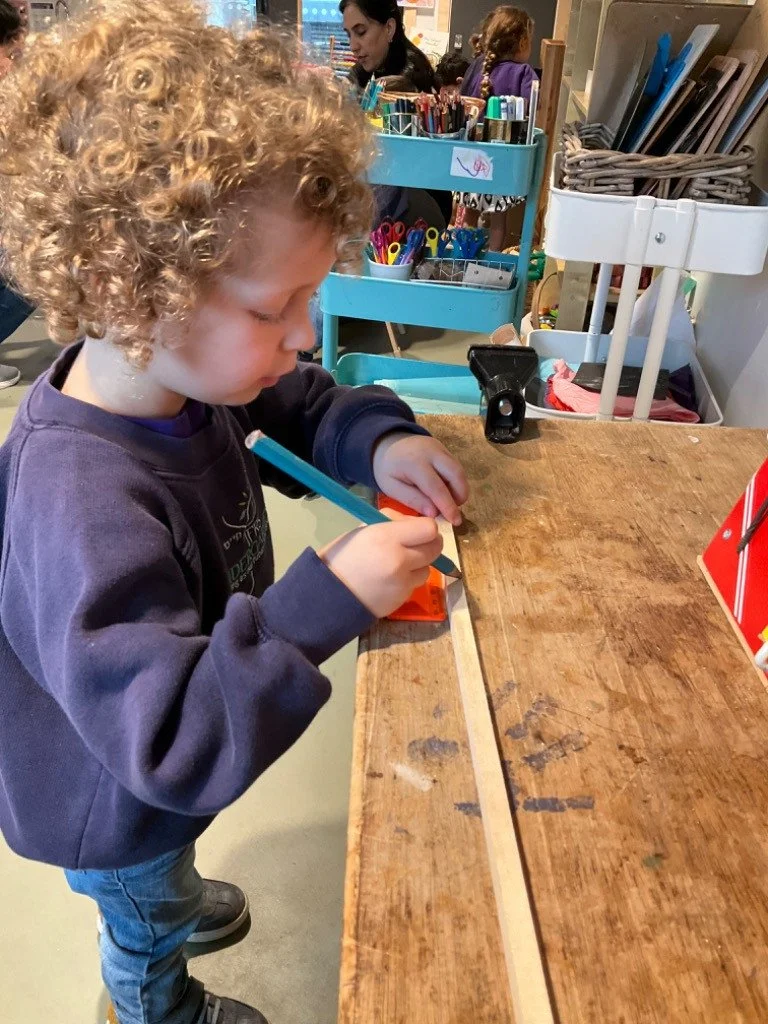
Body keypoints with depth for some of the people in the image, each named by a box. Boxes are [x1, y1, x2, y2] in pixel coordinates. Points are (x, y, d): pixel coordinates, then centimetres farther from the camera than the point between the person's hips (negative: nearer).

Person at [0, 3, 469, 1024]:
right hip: (116, 808, -6)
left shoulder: (180, 369, -19)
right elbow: (174, 741, -42)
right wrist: (328, 599, -48)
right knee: (145, 934, 30)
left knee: (163, 873, 40)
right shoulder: (87, 512, -45)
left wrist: (376, 438, -19)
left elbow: (296, 401, 0)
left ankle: (172, 902, 73)